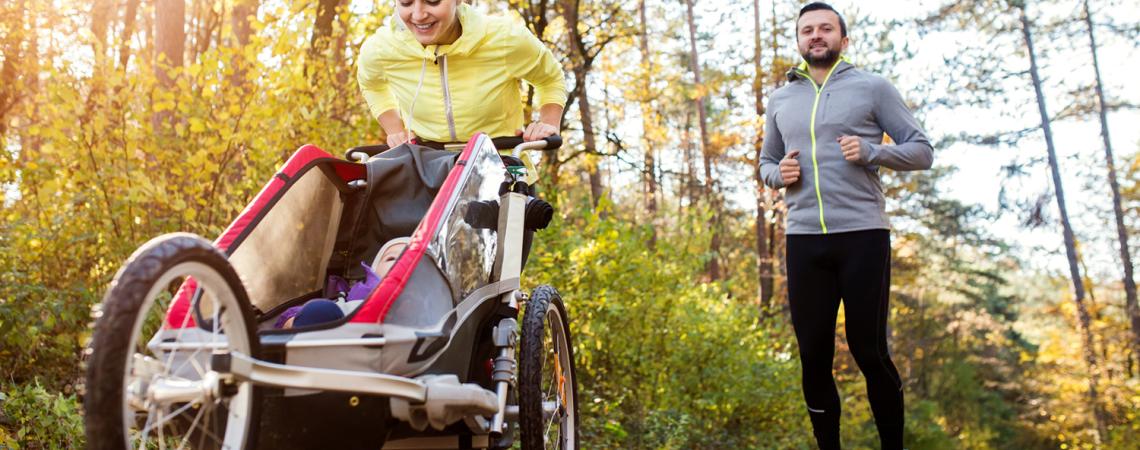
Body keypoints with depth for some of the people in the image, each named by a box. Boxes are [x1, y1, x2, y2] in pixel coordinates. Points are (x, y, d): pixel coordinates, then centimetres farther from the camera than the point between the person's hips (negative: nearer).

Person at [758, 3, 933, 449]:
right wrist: (779, 174, 1)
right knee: (813, 356, 7)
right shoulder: (780, 100, 15)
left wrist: (871, 152, -15)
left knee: (869, 351, 0)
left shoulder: (872, 87, 4)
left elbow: (922, 151, 3)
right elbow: (765, 164, 25)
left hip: (863, 235, -3)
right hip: (804, 240, 4)